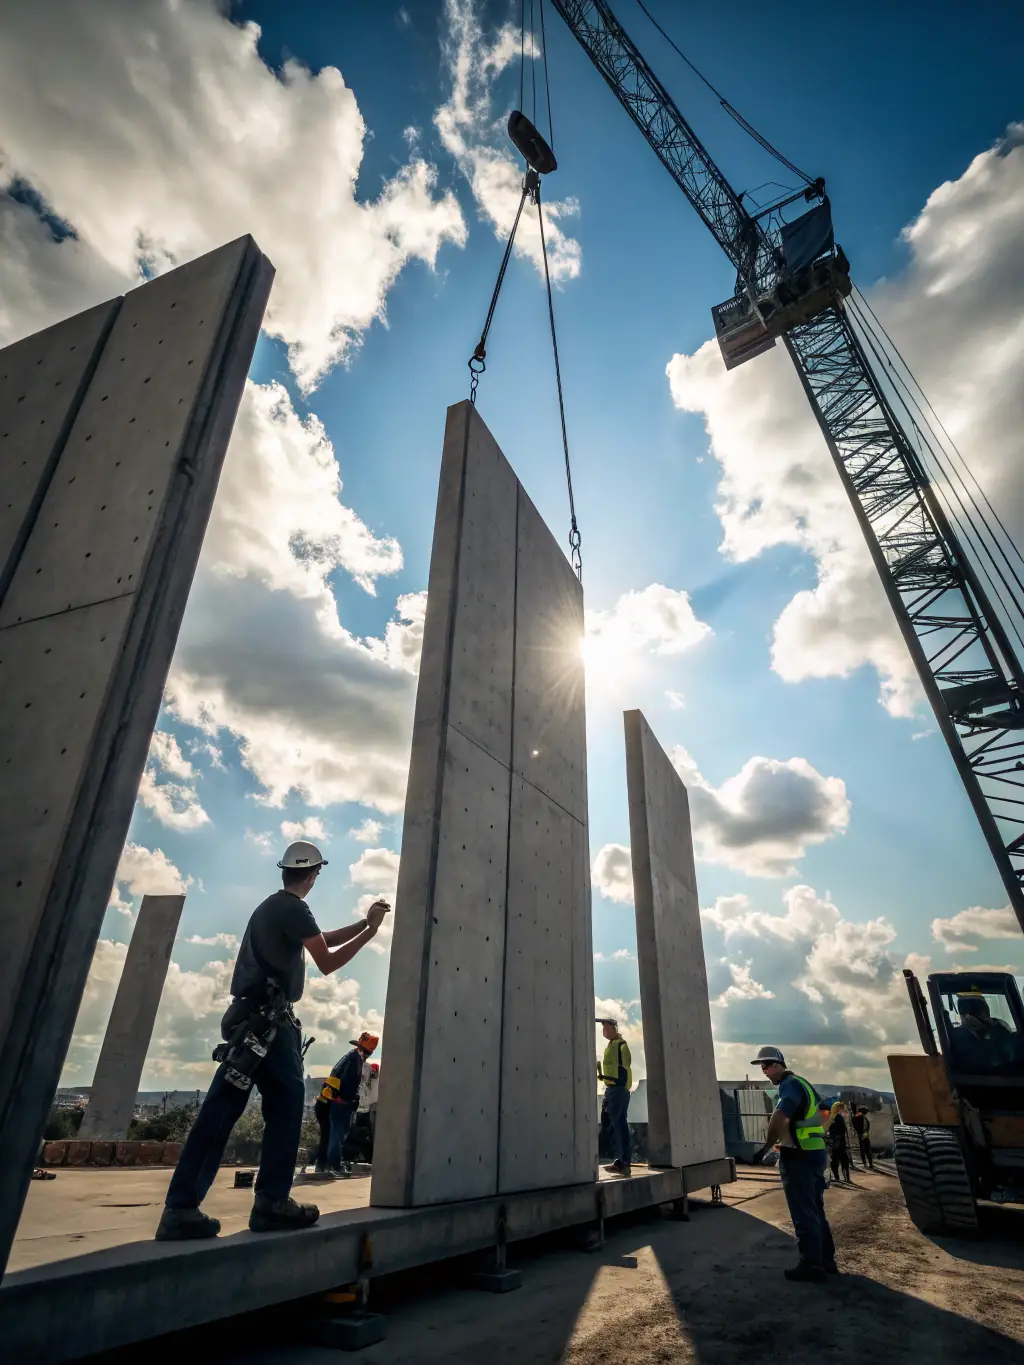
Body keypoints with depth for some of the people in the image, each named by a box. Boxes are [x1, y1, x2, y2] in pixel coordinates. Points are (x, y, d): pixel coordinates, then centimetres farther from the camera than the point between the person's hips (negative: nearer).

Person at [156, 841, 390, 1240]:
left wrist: (364, 922, 25)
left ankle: (182, 1209, 5)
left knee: (223, 1108, 6)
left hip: (254, 1018, 10)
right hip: (265, 1019, -10)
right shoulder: (294, 908, -11)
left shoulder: (274, 907, 21)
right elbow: (327, 962, -12)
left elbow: (324, 939, 27)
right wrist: (370, 932, -3)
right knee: (286, 1100, -2)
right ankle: (271, 1203, 2)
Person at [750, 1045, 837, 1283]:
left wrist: (765, 1148, -19)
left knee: (803, 1214, 1)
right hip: (815, 1153, 10)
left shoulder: (791, 1085, -17)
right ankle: (826, 1261, 28)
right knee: (816, 1211, 20)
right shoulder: (801, 1083, 14)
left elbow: (778, 1120, -30)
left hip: (799, 1157, -10)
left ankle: (812, 1266, 8)